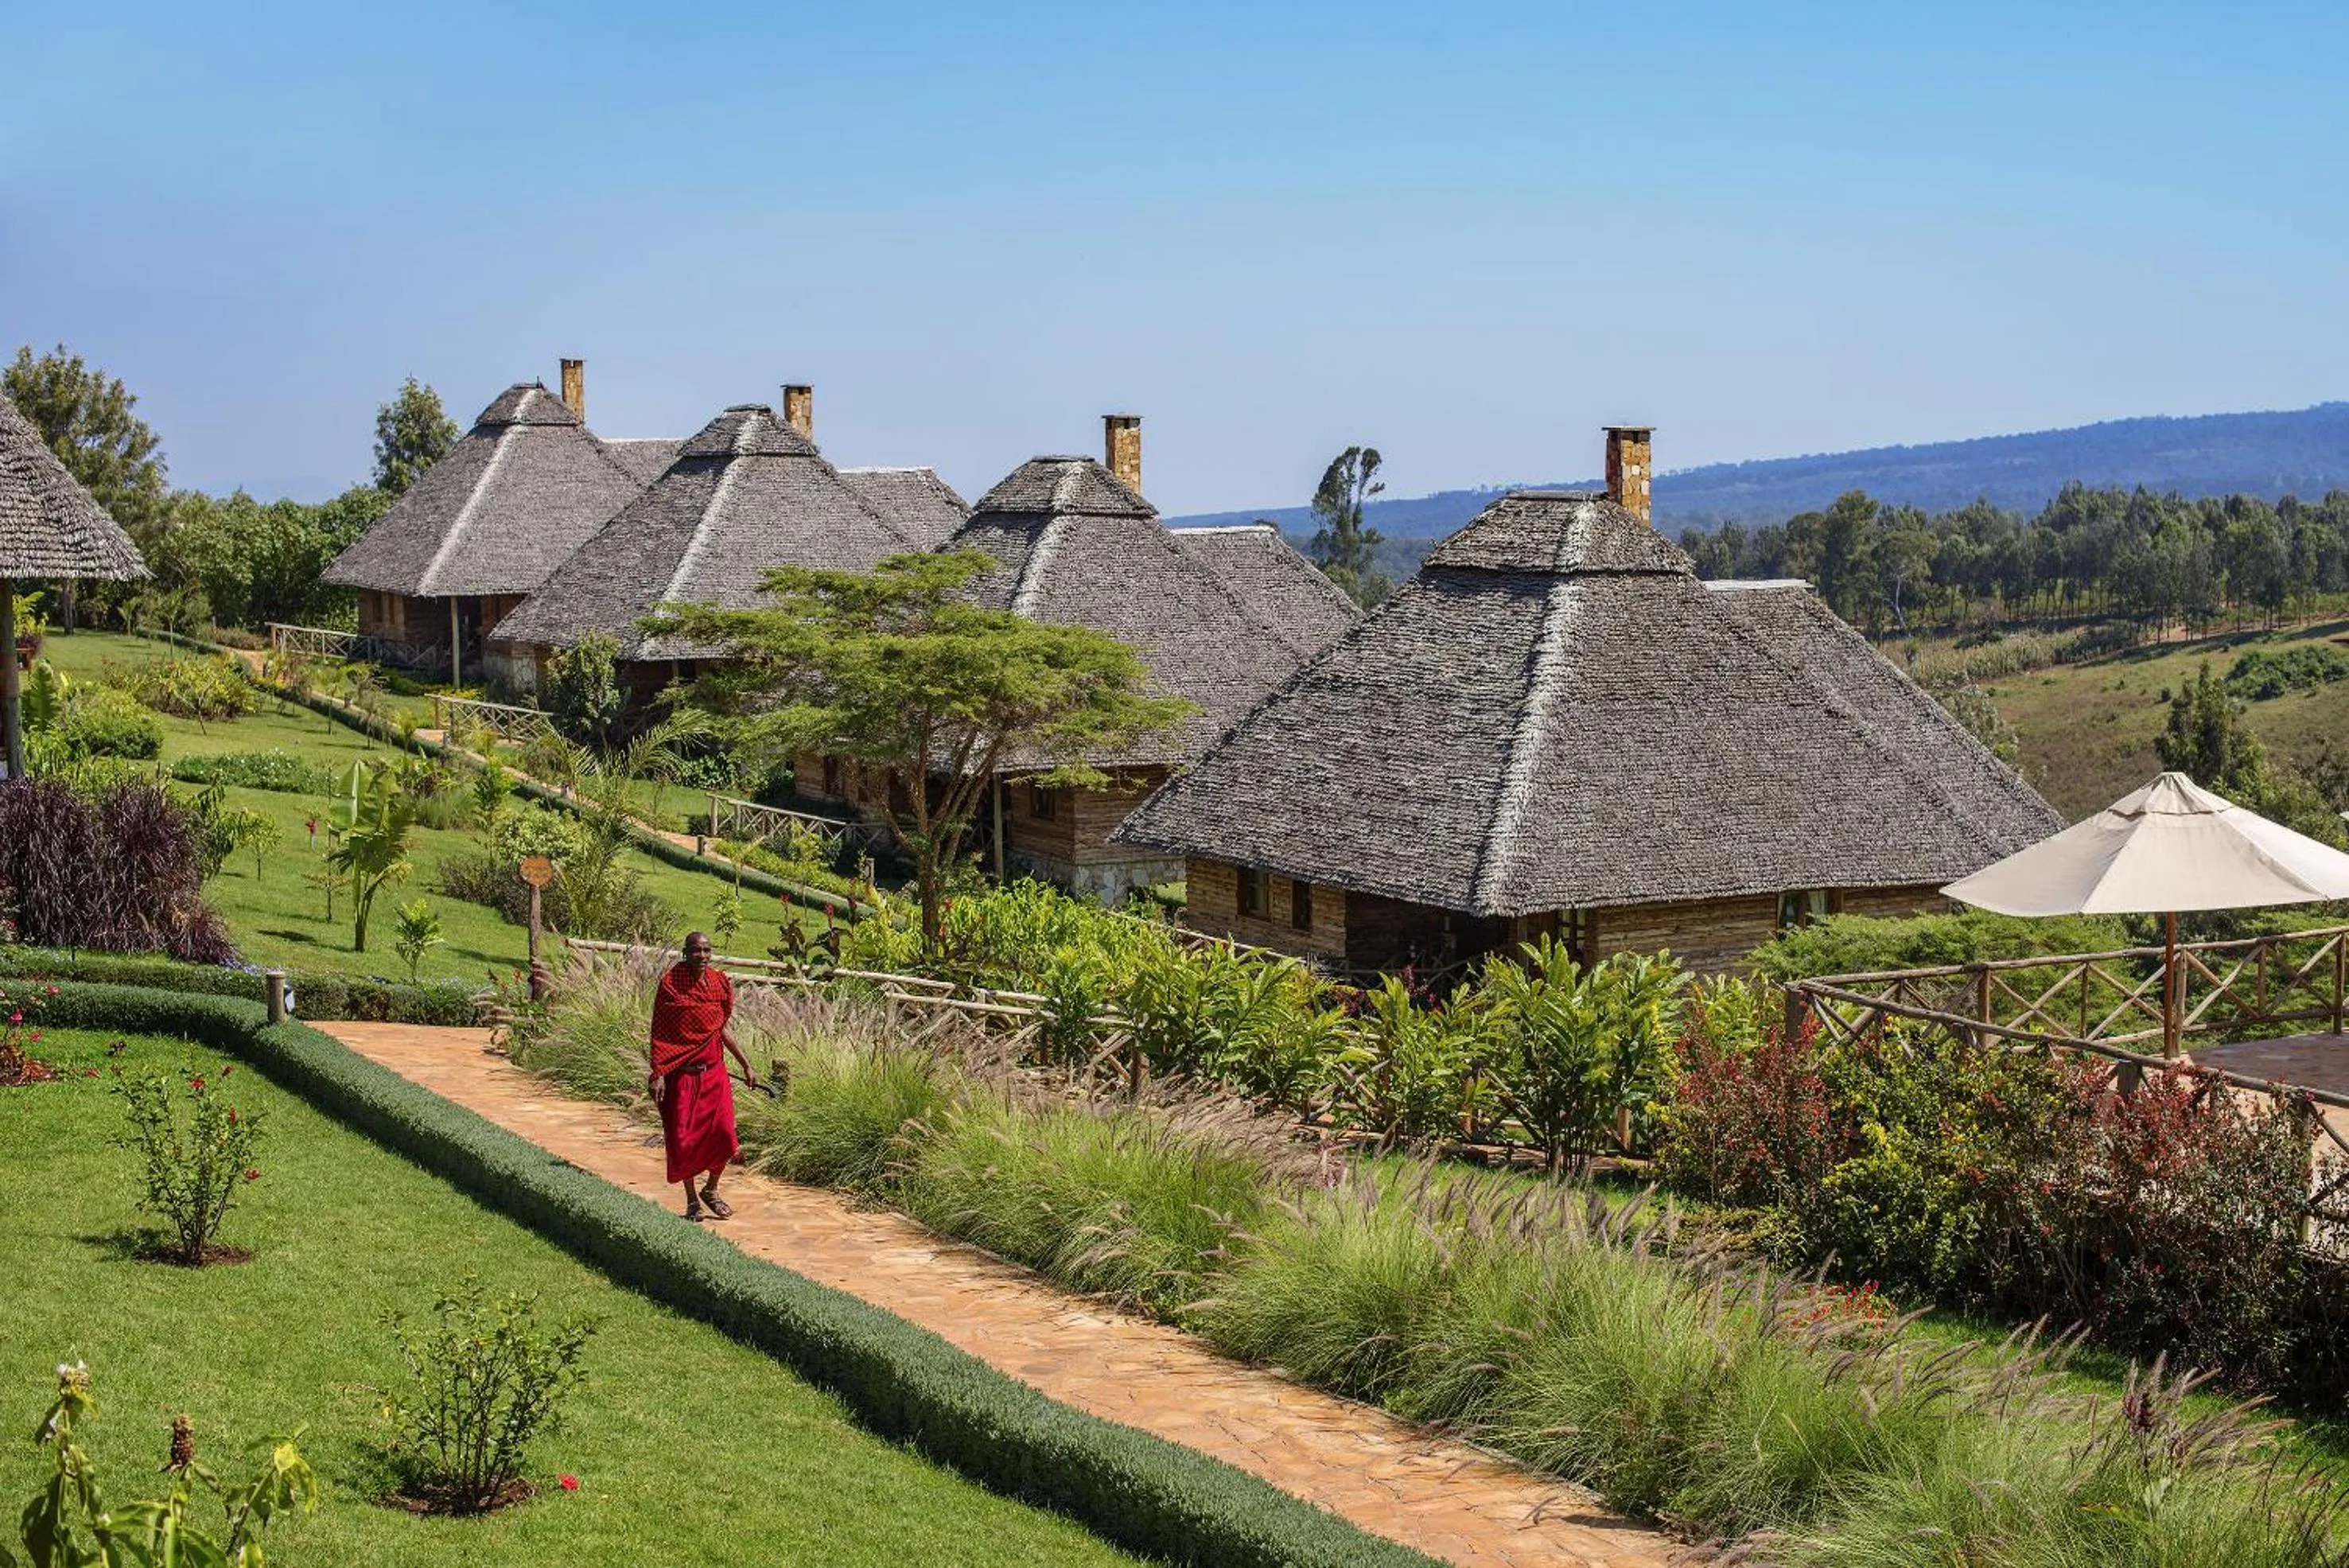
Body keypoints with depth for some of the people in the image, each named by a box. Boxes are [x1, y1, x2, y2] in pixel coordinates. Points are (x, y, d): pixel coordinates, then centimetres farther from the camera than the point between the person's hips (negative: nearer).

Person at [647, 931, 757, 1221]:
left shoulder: (720, 983, 3)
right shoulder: (671, 984, -10)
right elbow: (659, 1034, -9)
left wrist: (746, 1065, 12)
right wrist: (658, 1074, -15)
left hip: (714, 1072, 3)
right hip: (680, 1075, -3)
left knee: (723, 1134, -3)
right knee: (683, 1139, 2)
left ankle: (711, 1190, 21)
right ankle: (692, 1200, 20)